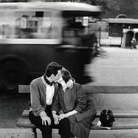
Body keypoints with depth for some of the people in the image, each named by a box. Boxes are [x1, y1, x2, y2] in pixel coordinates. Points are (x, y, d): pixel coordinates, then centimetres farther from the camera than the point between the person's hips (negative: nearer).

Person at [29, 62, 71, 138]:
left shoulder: (55, 85, 8)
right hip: (37, 112, -5)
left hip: (50, 111, 5)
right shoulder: (35, 83, -14)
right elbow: (35, 103, -24)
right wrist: (43, 115, -39)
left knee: (65, 122, -24)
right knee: (46, 124, -36)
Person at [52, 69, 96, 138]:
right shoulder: (59, 89, -6)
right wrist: (54, 115, -25)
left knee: (71, 119, -29)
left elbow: (81, 106, -21)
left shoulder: (77, 87, -18)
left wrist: (66, 115, -28)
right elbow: (56, 104, -5)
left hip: (86, 110, -4)